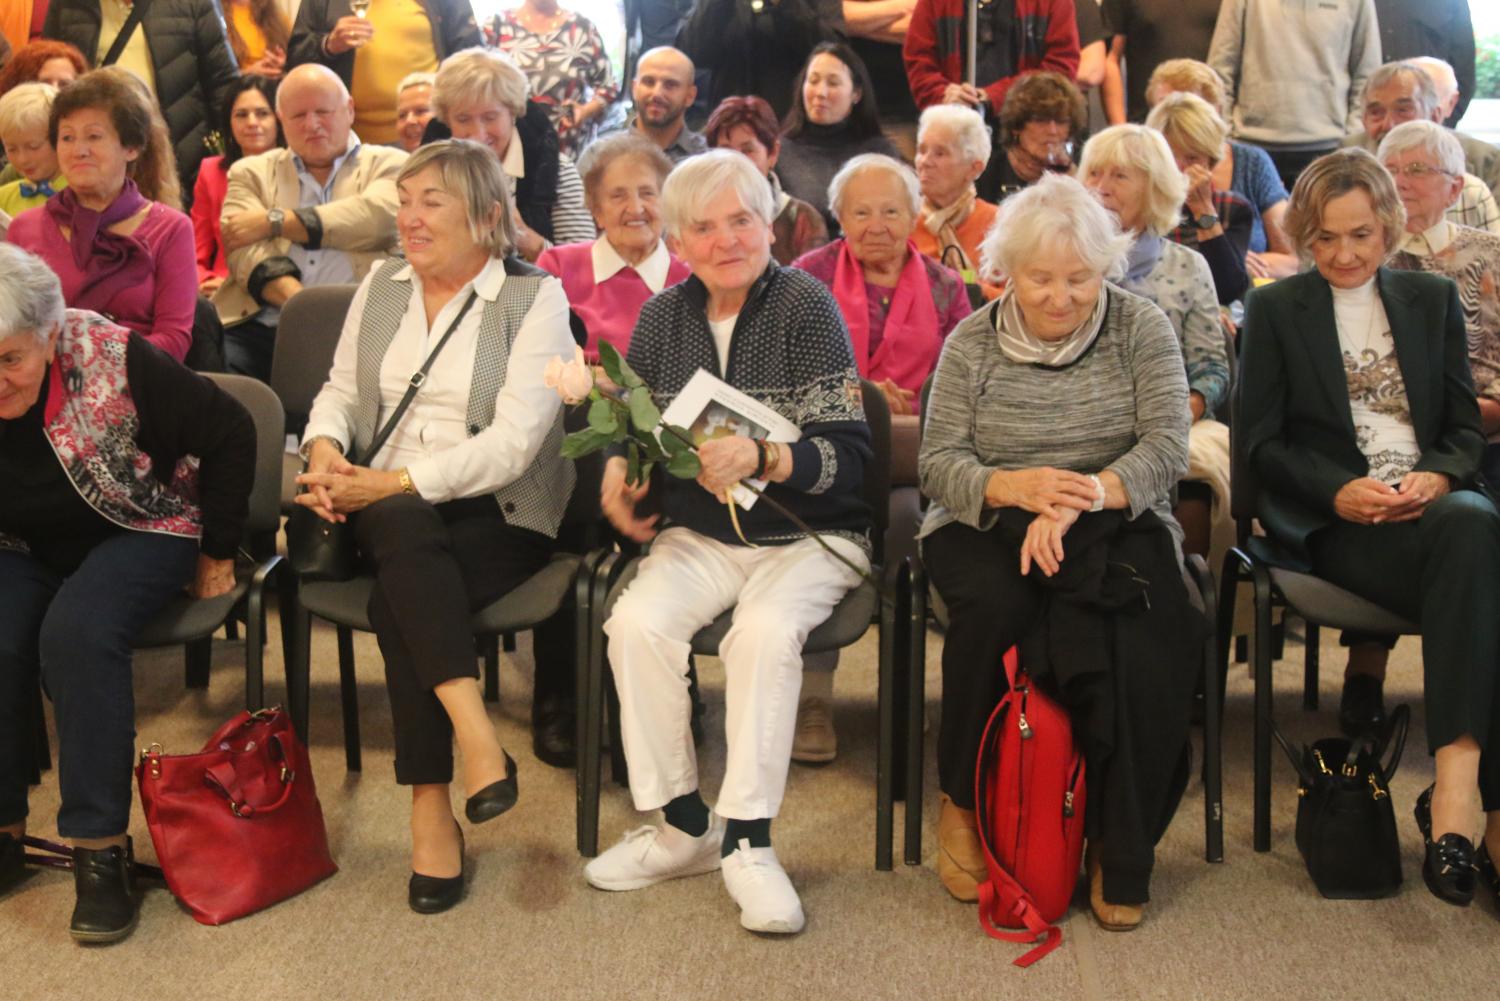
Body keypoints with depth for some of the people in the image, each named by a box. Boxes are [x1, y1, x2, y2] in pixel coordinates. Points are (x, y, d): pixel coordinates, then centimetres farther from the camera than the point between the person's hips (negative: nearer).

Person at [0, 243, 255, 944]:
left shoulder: (113, 361, -25)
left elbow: (229, 433, -15)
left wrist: (217, 553, -8)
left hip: (138, 532, -3)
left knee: (77, 633, -31)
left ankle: (100, 846, -23)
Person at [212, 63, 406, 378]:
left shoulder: (388, 164, 18)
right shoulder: (252, 171, 21)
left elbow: (380, 217, -5)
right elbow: (246, 251, 3)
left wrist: (274, 221, -2)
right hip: (259, 326, 2)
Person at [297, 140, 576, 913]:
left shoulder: (534, 299, -3)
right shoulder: (381, 285, 15)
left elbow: (511, 445, -13)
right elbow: (340, 391, 18)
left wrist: (389, 483, -18)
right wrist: (324, 446, -7)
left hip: (501, 517, -3)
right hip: (389, 510, 3)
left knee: (399, 597, -32)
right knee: (406, 531, -34)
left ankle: (430, 808, -23)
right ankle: (475, 734, -38)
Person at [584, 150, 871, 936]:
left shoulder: (806, 306, -8)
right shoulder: (663, 317, 8)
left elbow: (848, 454, -15)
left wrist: (762, 457, -32)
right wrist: (617, 475, -4)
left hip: (806, 536, -4)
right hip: (700, 536, 4)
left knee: (766, 631, -33)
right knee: (636, 623, -25)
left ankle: (747, 842, -20)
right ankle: (683, 826, -10)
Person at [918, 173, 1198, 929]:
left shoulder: (1140, 329, 3)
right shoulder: (971, 343, 4)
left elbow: (1166, 448, -8)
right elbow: (938, 462, -3)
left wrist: (1084, 497, -25)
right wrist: (1016, 486, -24)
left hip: (1116, 525, 0)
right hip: (988, 527, 0)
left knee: (1137, 635, -31)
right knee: (995, 604, -34)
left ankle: (1121, 852, -14)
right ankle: (961, 802, -12)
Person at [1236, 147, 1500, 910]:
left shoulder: (1433, 298, 19)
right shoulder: (1275, 310, 10)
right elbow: (1260, 441, 4)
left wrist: (1436, 477, -8)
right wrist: (1340, 492, -13)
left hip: (1431, 504, 3)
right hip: (1332, 522, -3)